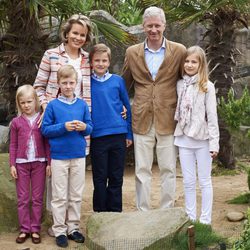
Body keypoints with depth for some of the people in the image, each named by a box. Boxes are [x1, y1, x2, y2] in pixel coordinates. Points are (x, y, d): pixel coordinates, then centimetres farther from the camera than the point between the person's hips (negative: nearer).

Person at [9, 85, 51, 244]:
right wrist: (12, 165, 0)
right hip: (21, 163, 1)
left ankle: (35, 229, 12)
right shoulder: (16, 122, 3)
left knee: (37, 198, 5)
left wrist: (49, 163, -2)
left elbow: (47, 143, 2)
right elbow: (13, 145, 5)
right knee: (23, 198, 5)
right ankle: (24, 229, 13)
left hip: (39, 163, -1)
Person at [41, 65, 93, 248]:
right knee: (60, 196, 3)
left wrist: (84, 127, -16)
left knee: (76, 195, 10)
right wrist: (64, 127, -17)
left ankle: (73, 227, 21)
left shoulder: (82, 104, 3)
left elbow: (90, 127, 6)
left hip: (78, 156, 3)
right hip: (59, 156, -3)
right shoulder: (53, 105, -4)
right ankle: (59, 230, 11)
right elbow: (45, 129, -5)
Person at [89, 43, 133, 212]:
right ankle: (100, 213, 17)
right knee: (100, 178, 6)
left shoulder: (118, 81, 4)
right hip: (97, 136, -1)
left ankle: (115, 213, 18)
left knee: (116, 178, 8)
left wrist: (129, 133, 7)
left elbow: (128, 107, 9)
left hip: (118, 135, 1)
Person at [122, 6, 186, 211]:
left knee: (168, 170, 5)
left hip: (168, 120, -1)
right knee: (142, 170, 6)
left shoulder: (179, 51, 0)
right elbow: (124, 85, 16)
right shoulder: (132, 53, 6)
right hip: (142, 121, 1)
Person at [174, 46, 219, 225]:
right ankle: (190, 218, 19)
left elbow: (212, 116, -8)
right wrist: (176, 133, 0)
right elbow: (177, 112, 10)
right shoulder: (180, 84, 6)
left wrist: (214, 142, -11)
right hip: (184, 138, 4)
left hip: (202, 139, -4)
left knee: (204, 181, 5)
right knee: (188, 182, 10)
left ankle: (205, 220, 11)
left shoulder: (207, 86, -7)